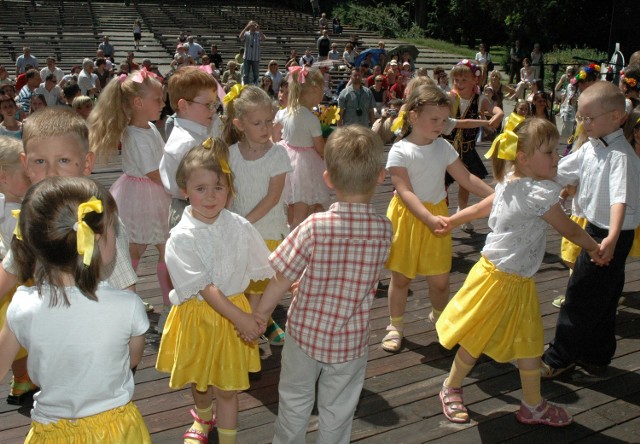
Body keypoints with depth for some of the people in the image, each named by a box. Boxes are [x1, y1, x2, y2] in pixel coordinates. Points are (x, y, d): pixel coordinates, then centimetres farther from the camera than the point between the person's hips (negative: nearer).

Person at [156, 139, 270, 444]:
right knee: (198, 380, 23)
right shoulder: (181, 237, -19)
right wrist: (240, 317, -28)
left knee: (227, 387, 9)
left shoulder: (240, 227, -9)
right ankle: (203, 418, 55)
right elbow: (204, 287, -23)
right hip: (196, 315, -1)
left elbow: (267, 269, 2)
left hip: (234, 313, 1)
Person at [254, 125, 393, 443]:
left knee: (294, 403, 23)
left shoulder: (314, 227, -24)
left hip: (306, 331, -1)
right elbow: (361, 277, -2)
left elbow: (282, 278, -16)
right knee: (337, 412, 20)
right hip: (350, 342, 1)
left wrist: (260, 314, 0)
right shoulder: (384, 230, -14)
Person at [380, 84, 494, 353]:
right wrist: (429, 218, -35)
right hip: (407, 218, -4)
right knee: (401, 277, 8)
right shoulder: (400, 151, -14)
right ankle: (395, 326, 26)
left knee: (440, 279, 9)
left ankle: (439, 317, 38)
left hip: (437, 216, 4)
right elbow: (405, 192, -22)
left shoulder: (444, 147, 1)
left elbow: (467, 179, 6)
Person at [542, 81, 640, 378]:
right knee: (600, 300, 18)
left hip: (609, 236, -9)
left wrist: (612, 237, -49)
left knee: (580, 296, 1)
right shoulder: (590, 148, 5)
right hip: (594, 229, 9)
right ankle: (596, 358, 32)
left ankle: (560, 358, 15)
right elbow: (558, 173, 15)